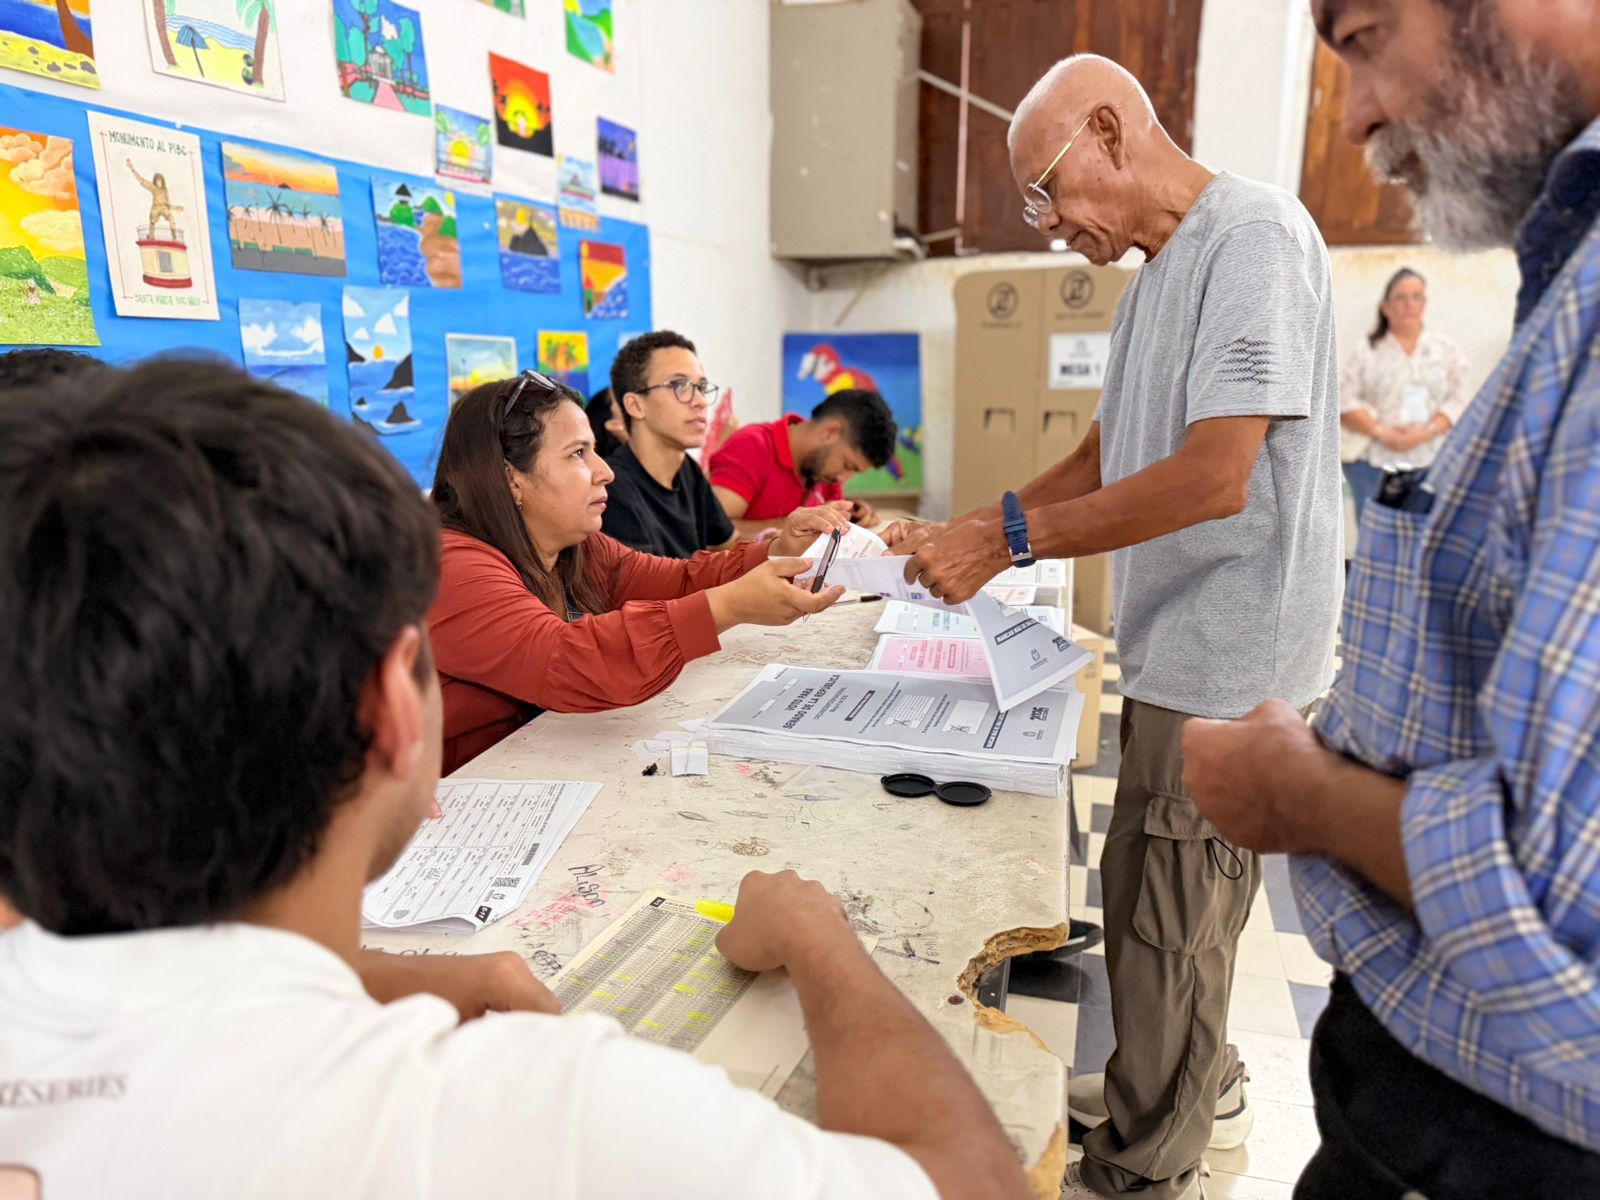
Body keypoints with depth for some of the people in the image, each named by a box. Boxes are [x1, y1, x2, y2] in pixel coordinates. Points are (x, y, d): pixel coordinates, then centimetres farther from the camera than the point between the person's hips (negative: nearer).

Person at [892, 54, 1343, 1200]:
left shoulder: (1253, 233, -16)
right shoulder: (1154, 277, 15)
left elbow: (1216, 477, -25)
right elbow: (1103, 459, 18)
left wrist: (1007, 536, -21)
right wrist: (967, 532, 7)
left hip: (1229, 655, -9)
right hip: (1180, 647, 9)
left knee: (1162, 916, 2)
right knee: (1173, 898, 21)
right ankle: (1200, 1085, 42)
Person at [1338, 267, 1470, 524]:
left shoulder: (1447, 350, 13)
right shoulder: (1366, 350, 9)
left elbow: (1458, 402, 4)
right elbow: (1345, 402, 0)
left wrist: (1426, 431, -13)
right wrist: (1381, 432, -13)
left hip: (1430, 465, 1)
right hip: (1373, 465, -1)